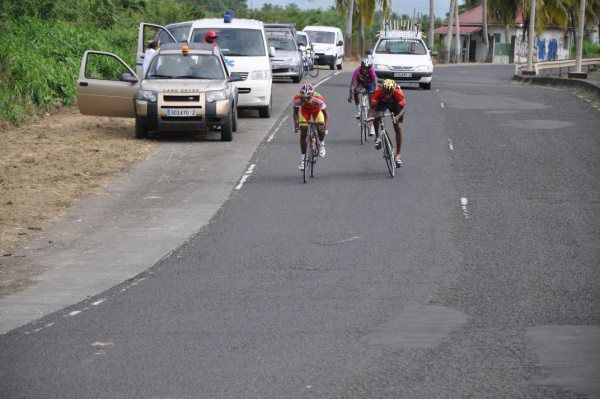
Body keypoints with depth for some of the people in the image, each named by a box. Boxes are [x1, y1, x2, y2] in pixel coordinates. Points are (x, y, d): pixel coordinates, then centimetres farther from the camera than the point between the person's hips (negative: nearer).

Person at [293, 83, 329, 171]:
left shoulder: (318, 98, -40)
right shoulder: (297, 99, -34)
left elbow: (326, 113, -34)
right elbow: (296, 112, -21)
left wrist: (326, 126, -50)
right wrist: (296, 124, -38)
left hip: (317, 110, -1)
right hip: (305, 110, 2)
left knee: (320, 129, -25)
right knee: (303, 134, -7)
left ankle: (321, 144, 9)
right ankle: (302, 160, 5)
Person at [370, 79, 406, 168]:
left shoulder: (397, 92, -39)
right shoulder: (378, 91, -37)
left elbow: (404, 107, -42)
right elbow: (372, 105, -35)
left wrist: (398, 116, -61)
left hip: (395, 104, -1)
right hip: (382, 102, 1)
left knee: (398, 127, -10)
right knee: (377, 115, -32)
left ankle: (398, 155, 0)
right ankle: (377, 136, -5)